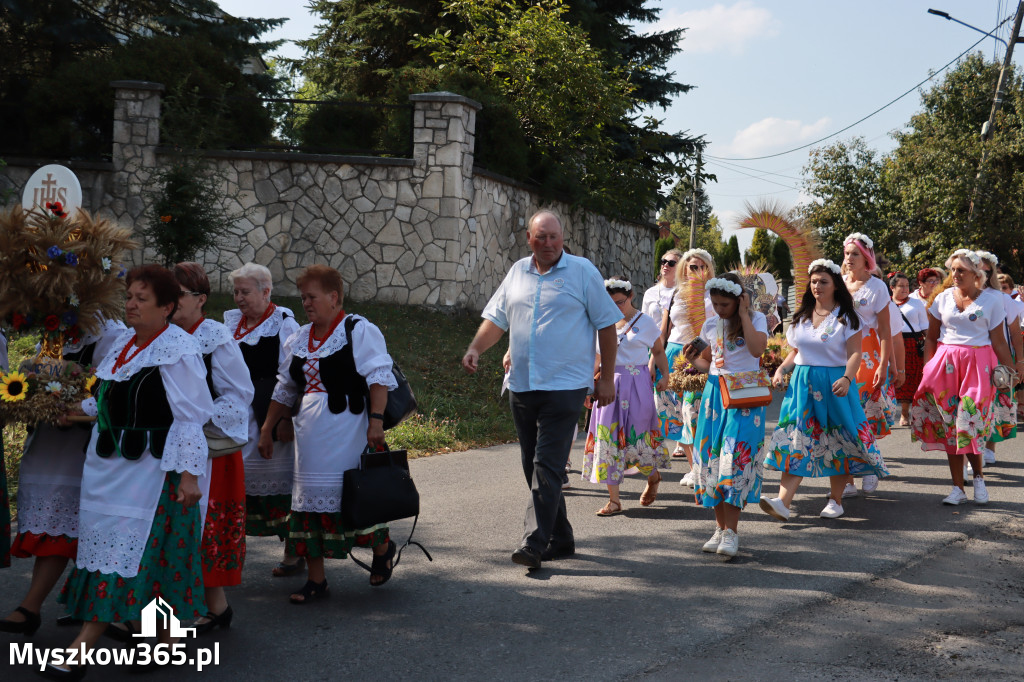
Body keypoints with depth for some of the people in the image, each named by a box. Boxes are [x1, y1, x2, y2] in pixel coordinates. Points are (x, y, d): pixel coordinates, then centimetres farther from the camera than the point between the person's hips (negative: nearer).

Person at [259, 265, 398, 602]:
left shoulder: (360, 330, -6)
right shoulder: (299, 339, 15)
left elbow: (379, 378, -12)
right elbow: (284, 390, 23)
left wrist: (376, 420, -22)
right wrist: (267, 429, 21)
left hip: (348, 435, -7)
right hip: (311, 440, 7)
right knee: (309, 500, 6)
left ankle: (382, 547, 25)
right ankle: (316, 579, 16)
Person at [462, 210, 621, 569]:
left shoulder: (582, 271, -1)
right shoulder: (517, 272, 13)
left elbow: (606, 324, 1)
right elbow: (496, 318, 17)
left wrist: (607, 378, -2)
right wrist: (475, 349, -1)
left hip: (565, 386, -6)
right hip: (521, 387, 6)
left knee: (547, 466, -13)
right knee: (534, 467, 10)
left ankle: (535, 541, -14)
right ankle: (560, 539, 21)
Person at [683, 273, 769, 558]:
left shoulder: (756, 319, -1)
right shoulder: (710, 324, 12)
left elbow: (757, 349, -20)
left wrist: (743, 315, -14)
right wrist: (694, 360, 1)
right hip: (715, 393, 5)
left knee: (736, 459, -15)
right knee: (712, 458, 1)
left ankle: (731, 531, -12)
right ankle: (720, 527, 12)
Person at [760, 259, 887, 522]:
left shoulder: (846, 316, -1)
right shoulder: (802, 315, 14)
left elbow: (854, 353, -8)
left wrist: (847, 379, -24)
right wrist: (781, 369, 3)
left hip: (834, 384, -4)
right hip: (802, 383, 4)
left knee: (837, 443, 2)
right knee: (795, 440, -8)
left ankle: (836, 500, 16)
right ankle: (783, 502, -17)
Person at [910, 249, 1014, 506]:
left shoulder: (992, 300, 2)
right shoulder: (943, 299, 8)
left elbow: (998, 341, 2)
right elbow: (931, 337, 12)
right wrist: (926, 369, 5)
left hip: (978, 364, -3)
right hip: (945, 363, 3)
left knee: (969, 420, -12)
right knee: (949, 424, 0)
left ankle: (978, 476, 13)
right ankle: (958, 488, 6)